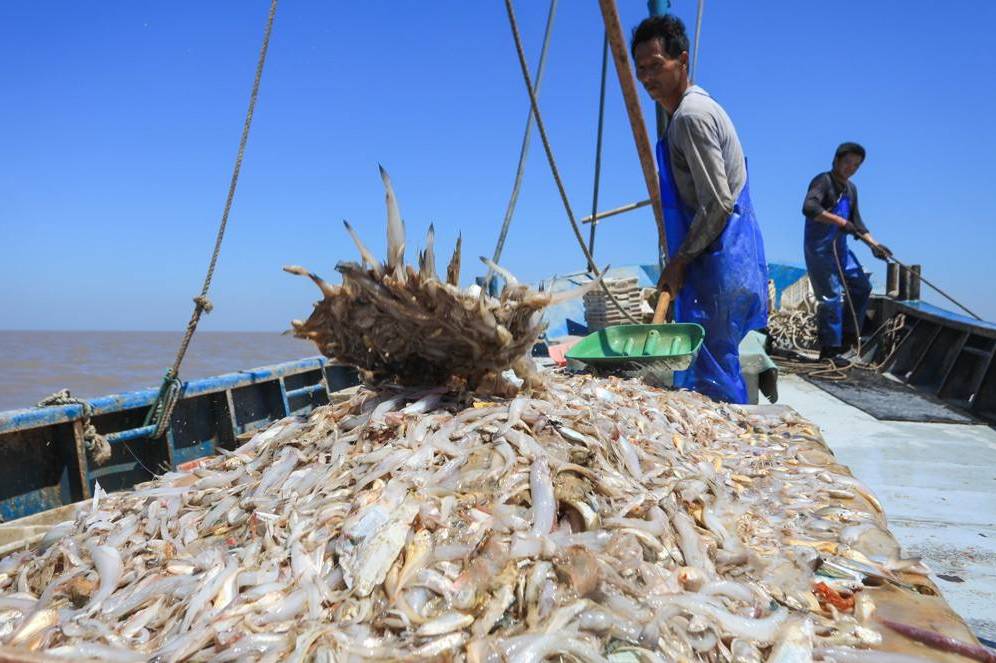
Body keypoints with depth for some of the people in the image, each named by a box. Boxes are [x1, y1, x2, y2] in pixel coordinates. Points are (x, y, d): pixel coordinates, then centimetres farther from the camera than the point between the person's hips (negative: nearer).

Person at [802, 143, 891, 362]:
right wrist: (840, 221, -30)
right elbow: (809, 207, -30)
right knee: (831, 296, -11)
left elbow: (855, 222, 21)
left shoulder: (851, 189, 17)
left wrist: (873, 244, 10)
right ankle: (829, 351, -5)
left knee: (862, 287, 13)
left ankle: (847, 336, 25)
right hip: (819, 248, -9)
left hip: (840, 248, 10)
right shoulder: (823, 181, -11)